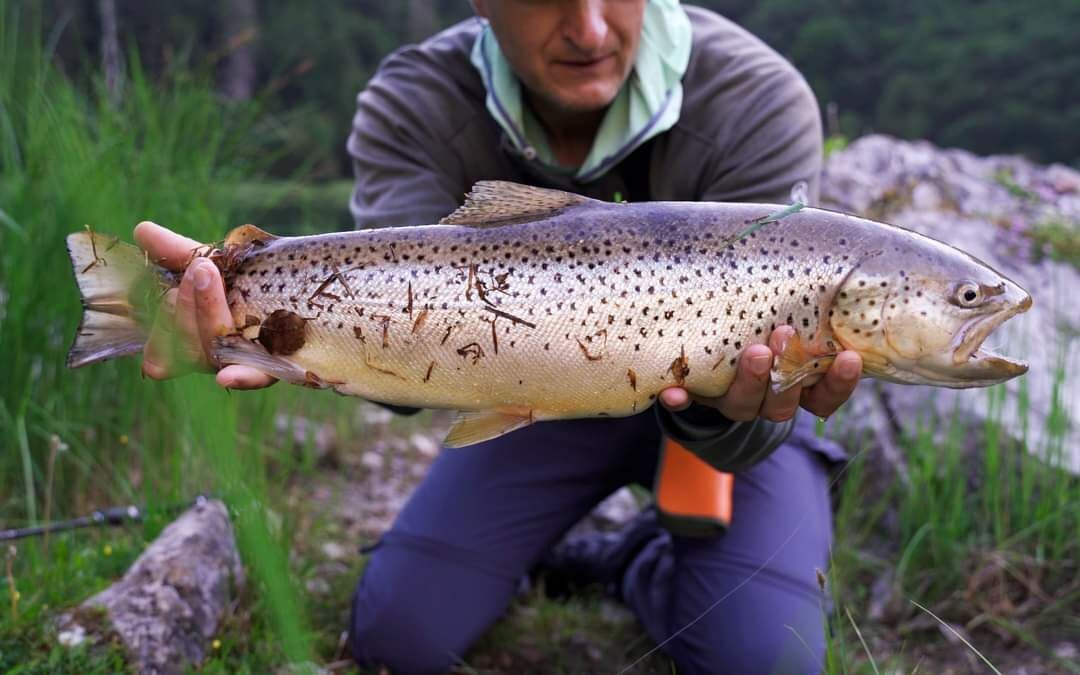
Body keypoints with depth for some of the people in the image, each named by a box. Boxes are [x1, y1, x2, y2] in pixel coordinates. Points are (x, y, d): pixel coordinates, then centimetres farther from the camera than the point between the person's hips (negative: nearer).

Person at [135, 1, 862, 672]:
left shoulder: (758, 103, -28)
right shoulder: (413, 107, -21)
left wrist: (731, 408, -55)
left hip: (698, 410, -1)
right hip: (547, 391, 2)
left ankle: (650, 567, 14)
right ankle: (547, 546, 24)